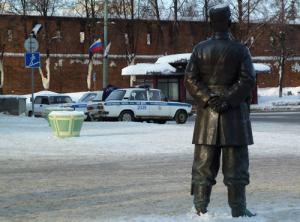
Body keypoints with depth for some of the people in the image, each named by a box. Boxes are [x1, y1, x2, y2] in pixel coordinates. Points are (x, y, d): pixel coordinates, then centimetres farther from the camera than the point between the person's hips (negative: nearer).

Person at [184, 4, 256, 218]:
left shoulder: (200, 49, 3)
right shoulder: (240, 49, -3)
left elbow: (191, 79, -3)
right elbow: (248, 79, -11)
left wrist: (208, 99, -6)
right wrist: (229, 101, -10)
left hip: (207, 115, 2)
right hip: (235, 116, -2)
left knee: (203, 165, 7)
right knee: (235, 166, 4)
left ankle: (200, 208, 7)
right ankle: (238, 210, 7)